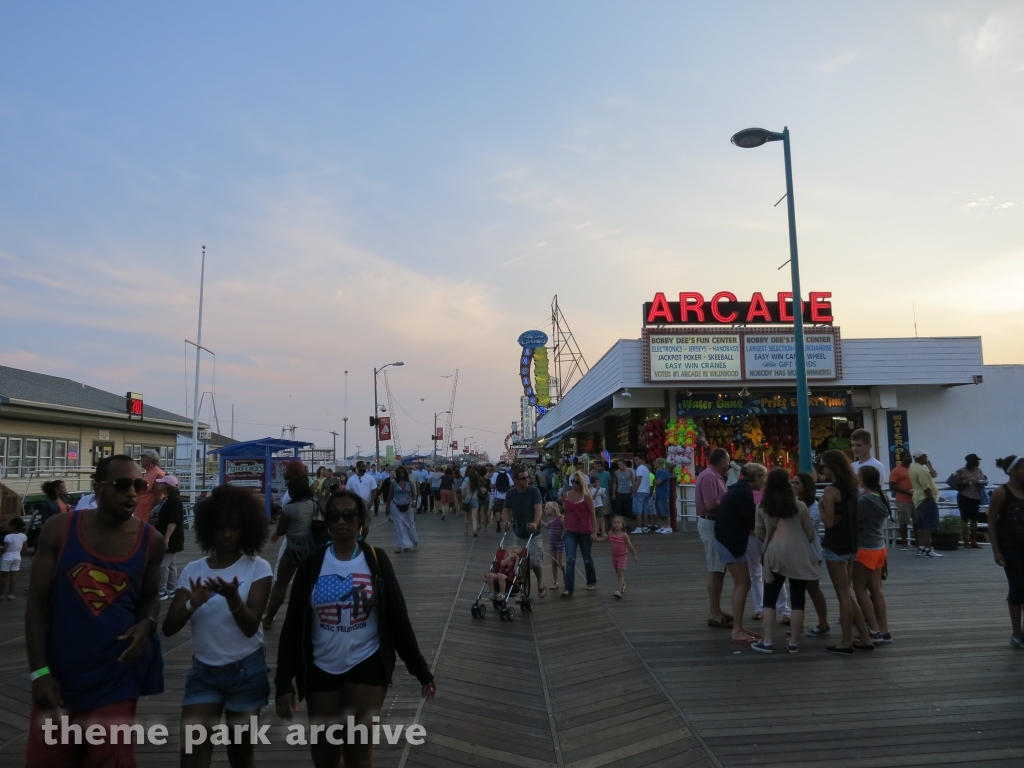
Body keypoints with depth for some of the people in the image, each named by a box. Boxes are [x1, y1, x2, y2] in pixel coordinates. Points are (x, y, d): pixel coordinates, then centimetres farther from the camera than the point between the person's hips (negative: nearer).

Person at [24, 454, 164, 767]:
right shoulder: (58, 528, -8)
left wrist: (148, 623, -13)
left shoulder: (151, 541, -6)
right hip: (58, 675, 0)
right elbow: (37, 602, -4)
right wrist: (39, 671, -7)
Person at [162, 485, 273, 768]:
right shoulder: (193, 570, -2)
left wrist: (232, 596, -35)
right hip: (204, 671, 2)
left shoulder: (258, 568, -9)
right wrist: (192, 604, -28)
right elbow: (168, 628, -8)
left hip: (246, 671, -2)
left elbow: (250, 627, -16)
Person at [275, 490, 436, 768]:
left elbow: (398, 618, -3)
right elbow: (293, 626, -3)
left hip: (367, 665, -1)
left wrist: (420, 670, -1)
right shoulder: (312, 564, -5)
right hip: (321, 669, 2)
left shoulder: (376, 560, -7)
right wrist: (284, 682, -8)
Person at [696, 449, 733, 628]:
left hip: (715, 524, 11)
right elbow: (711, 505, -26)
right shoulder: (709, 477, -19)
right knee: (715, 570, -6)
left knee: (720, 569, 16)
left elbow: (717, 501, 11)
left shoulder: (715, 476, 13)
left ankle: (717, 611, 26)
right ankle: (714, 615, 0)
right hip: (711, 525, -11)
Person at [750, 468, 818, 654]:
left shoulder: (762, 507, -1)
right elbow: (811, 535, 4)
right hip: (798, 557, -1)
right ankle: (793, 643, 12)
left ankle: (766, 642, 6)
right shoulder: (799, 506, -5)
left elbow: (759, 535, 6)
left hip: (774, 556, 1)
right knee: (798, 600, 8)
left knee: (769, 599, 8)